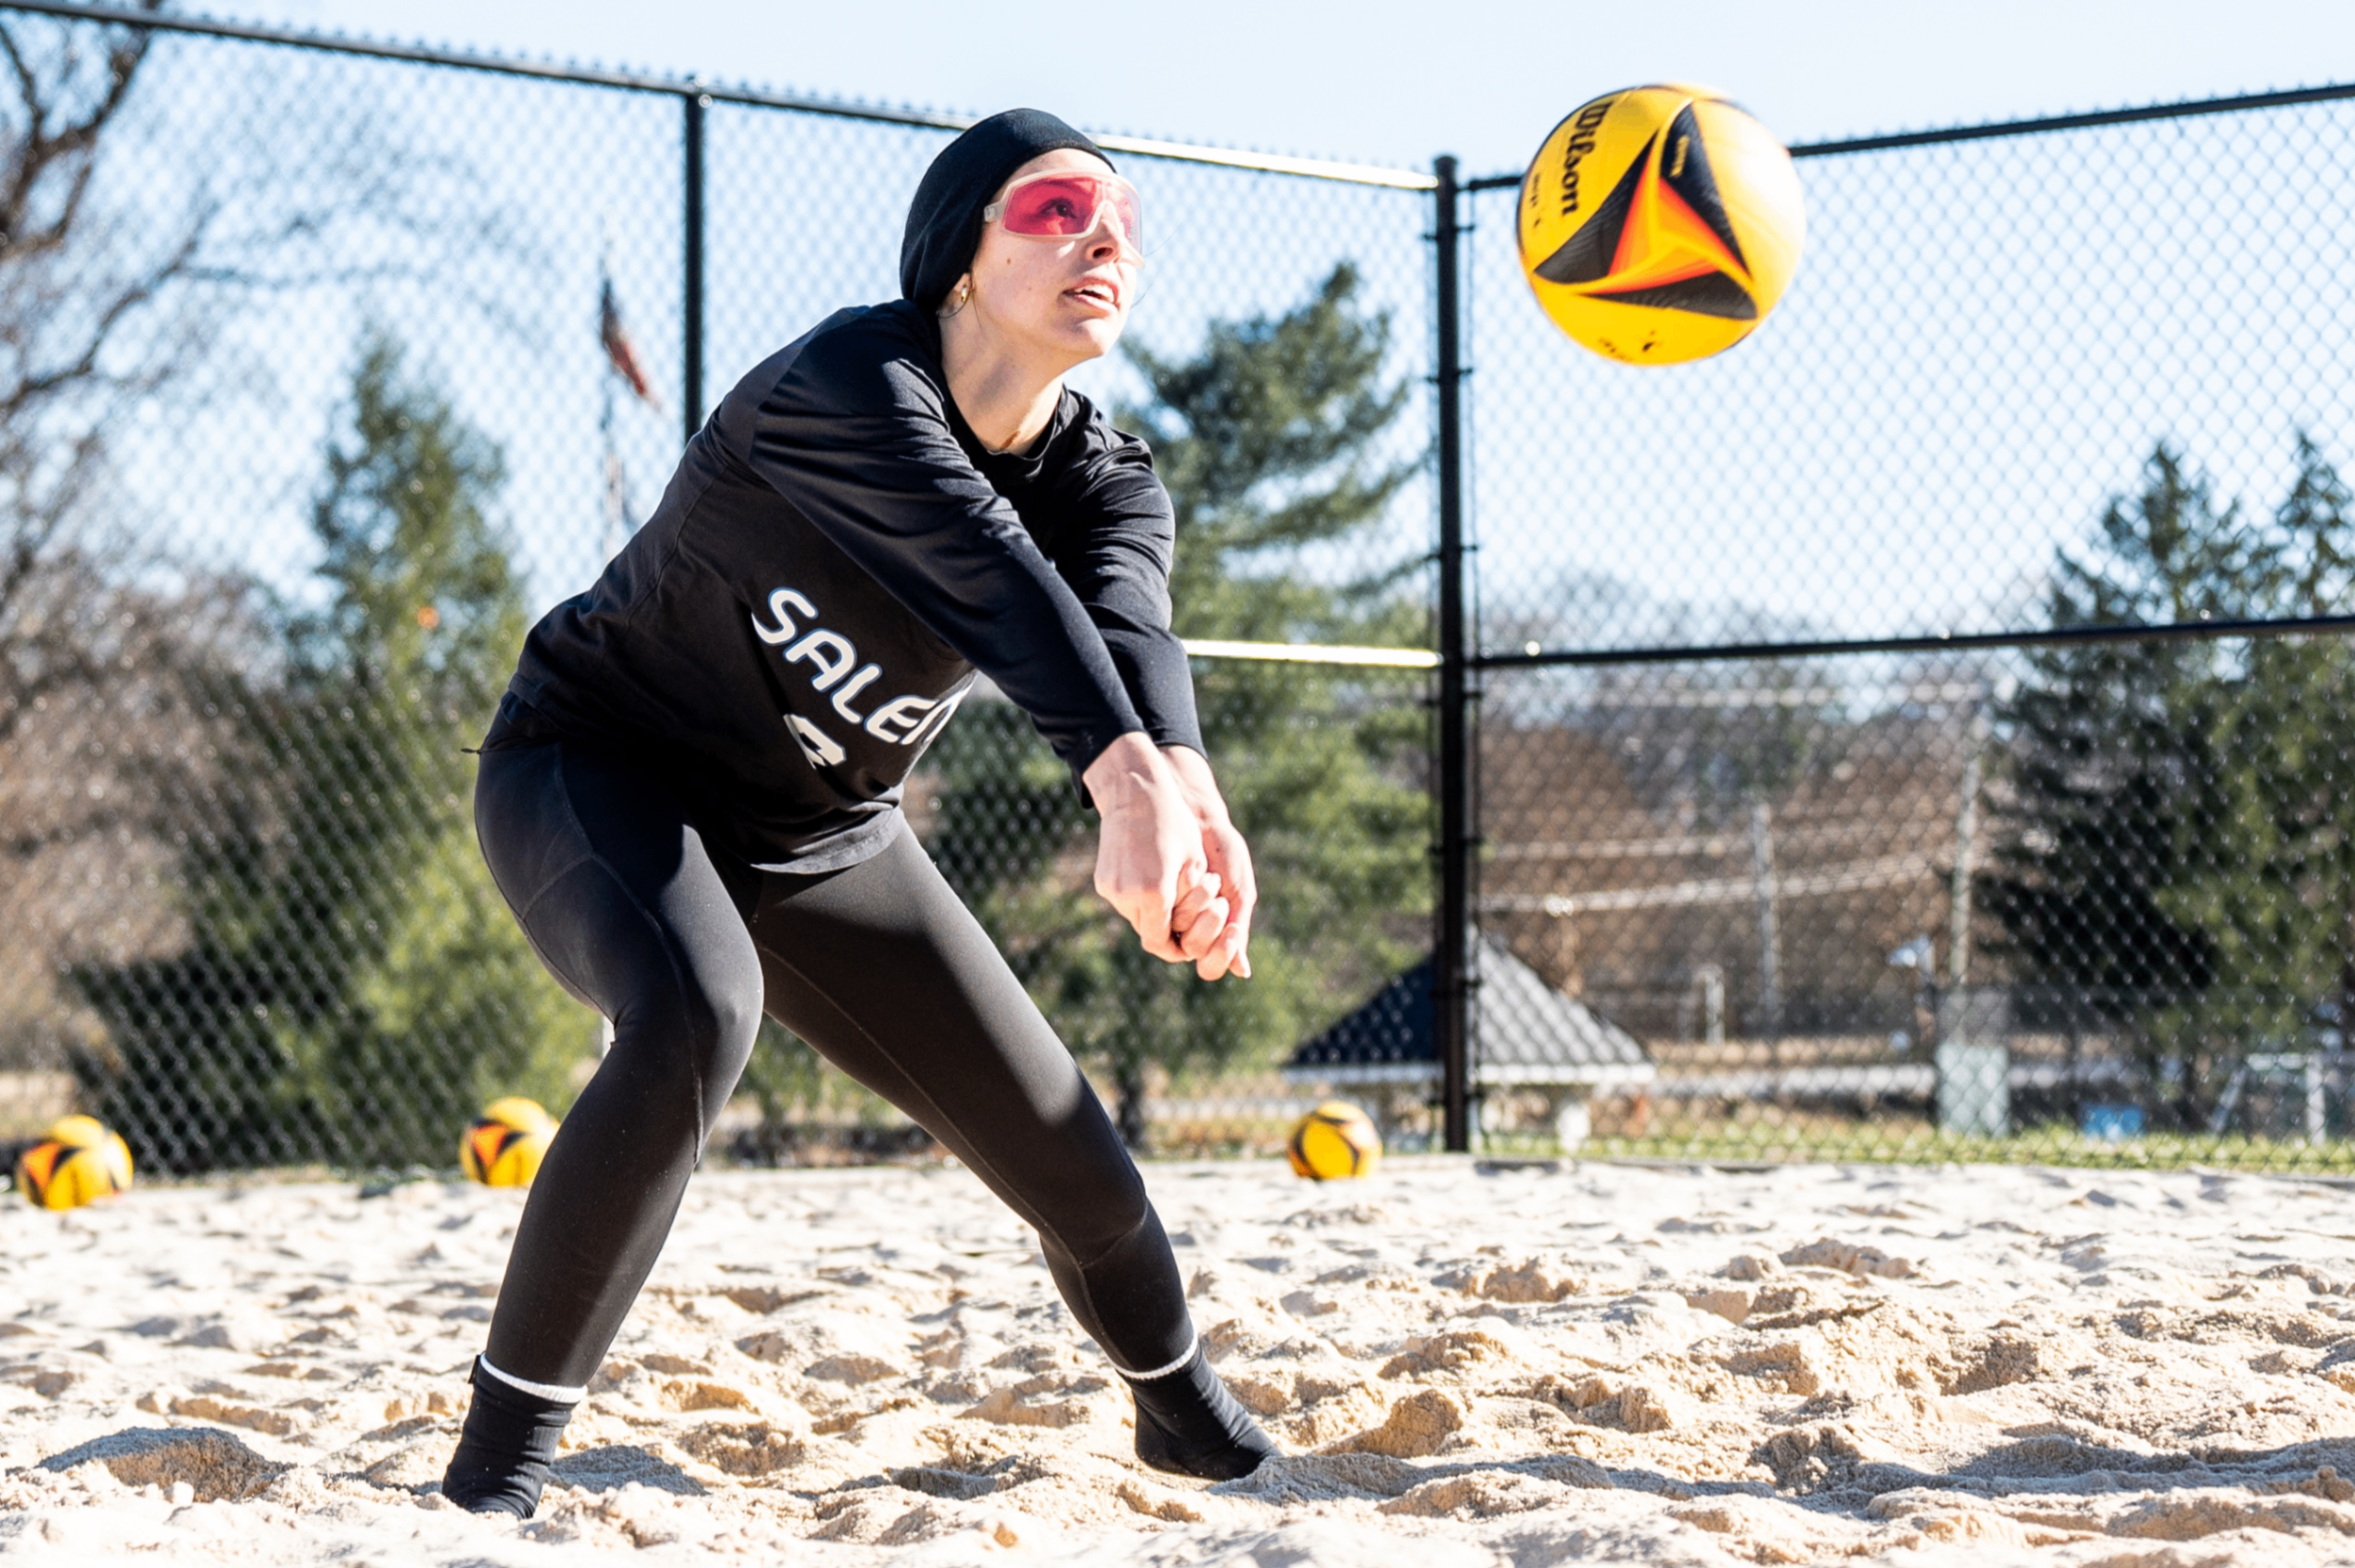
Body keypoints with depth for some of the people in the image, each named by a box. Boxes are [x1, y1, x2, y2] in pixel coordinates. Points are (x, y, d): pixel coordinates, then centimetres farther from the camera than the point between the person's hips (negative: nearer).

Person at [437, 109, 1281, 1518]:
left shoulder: (1110, 481, -9)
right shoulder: (848, 384, -28)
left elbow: (1125, 621, -31)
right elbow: (985, 570, -46)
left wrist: (1189, 799, -54)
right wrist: (1129, 780, -62)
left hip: (828, 844, 6)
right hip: (596, 772, -6)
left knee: (1076, 1168, 2)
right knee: (696, 1016, -38)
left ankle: (1192, 1420, 35)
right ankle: (500, 1461, -28)